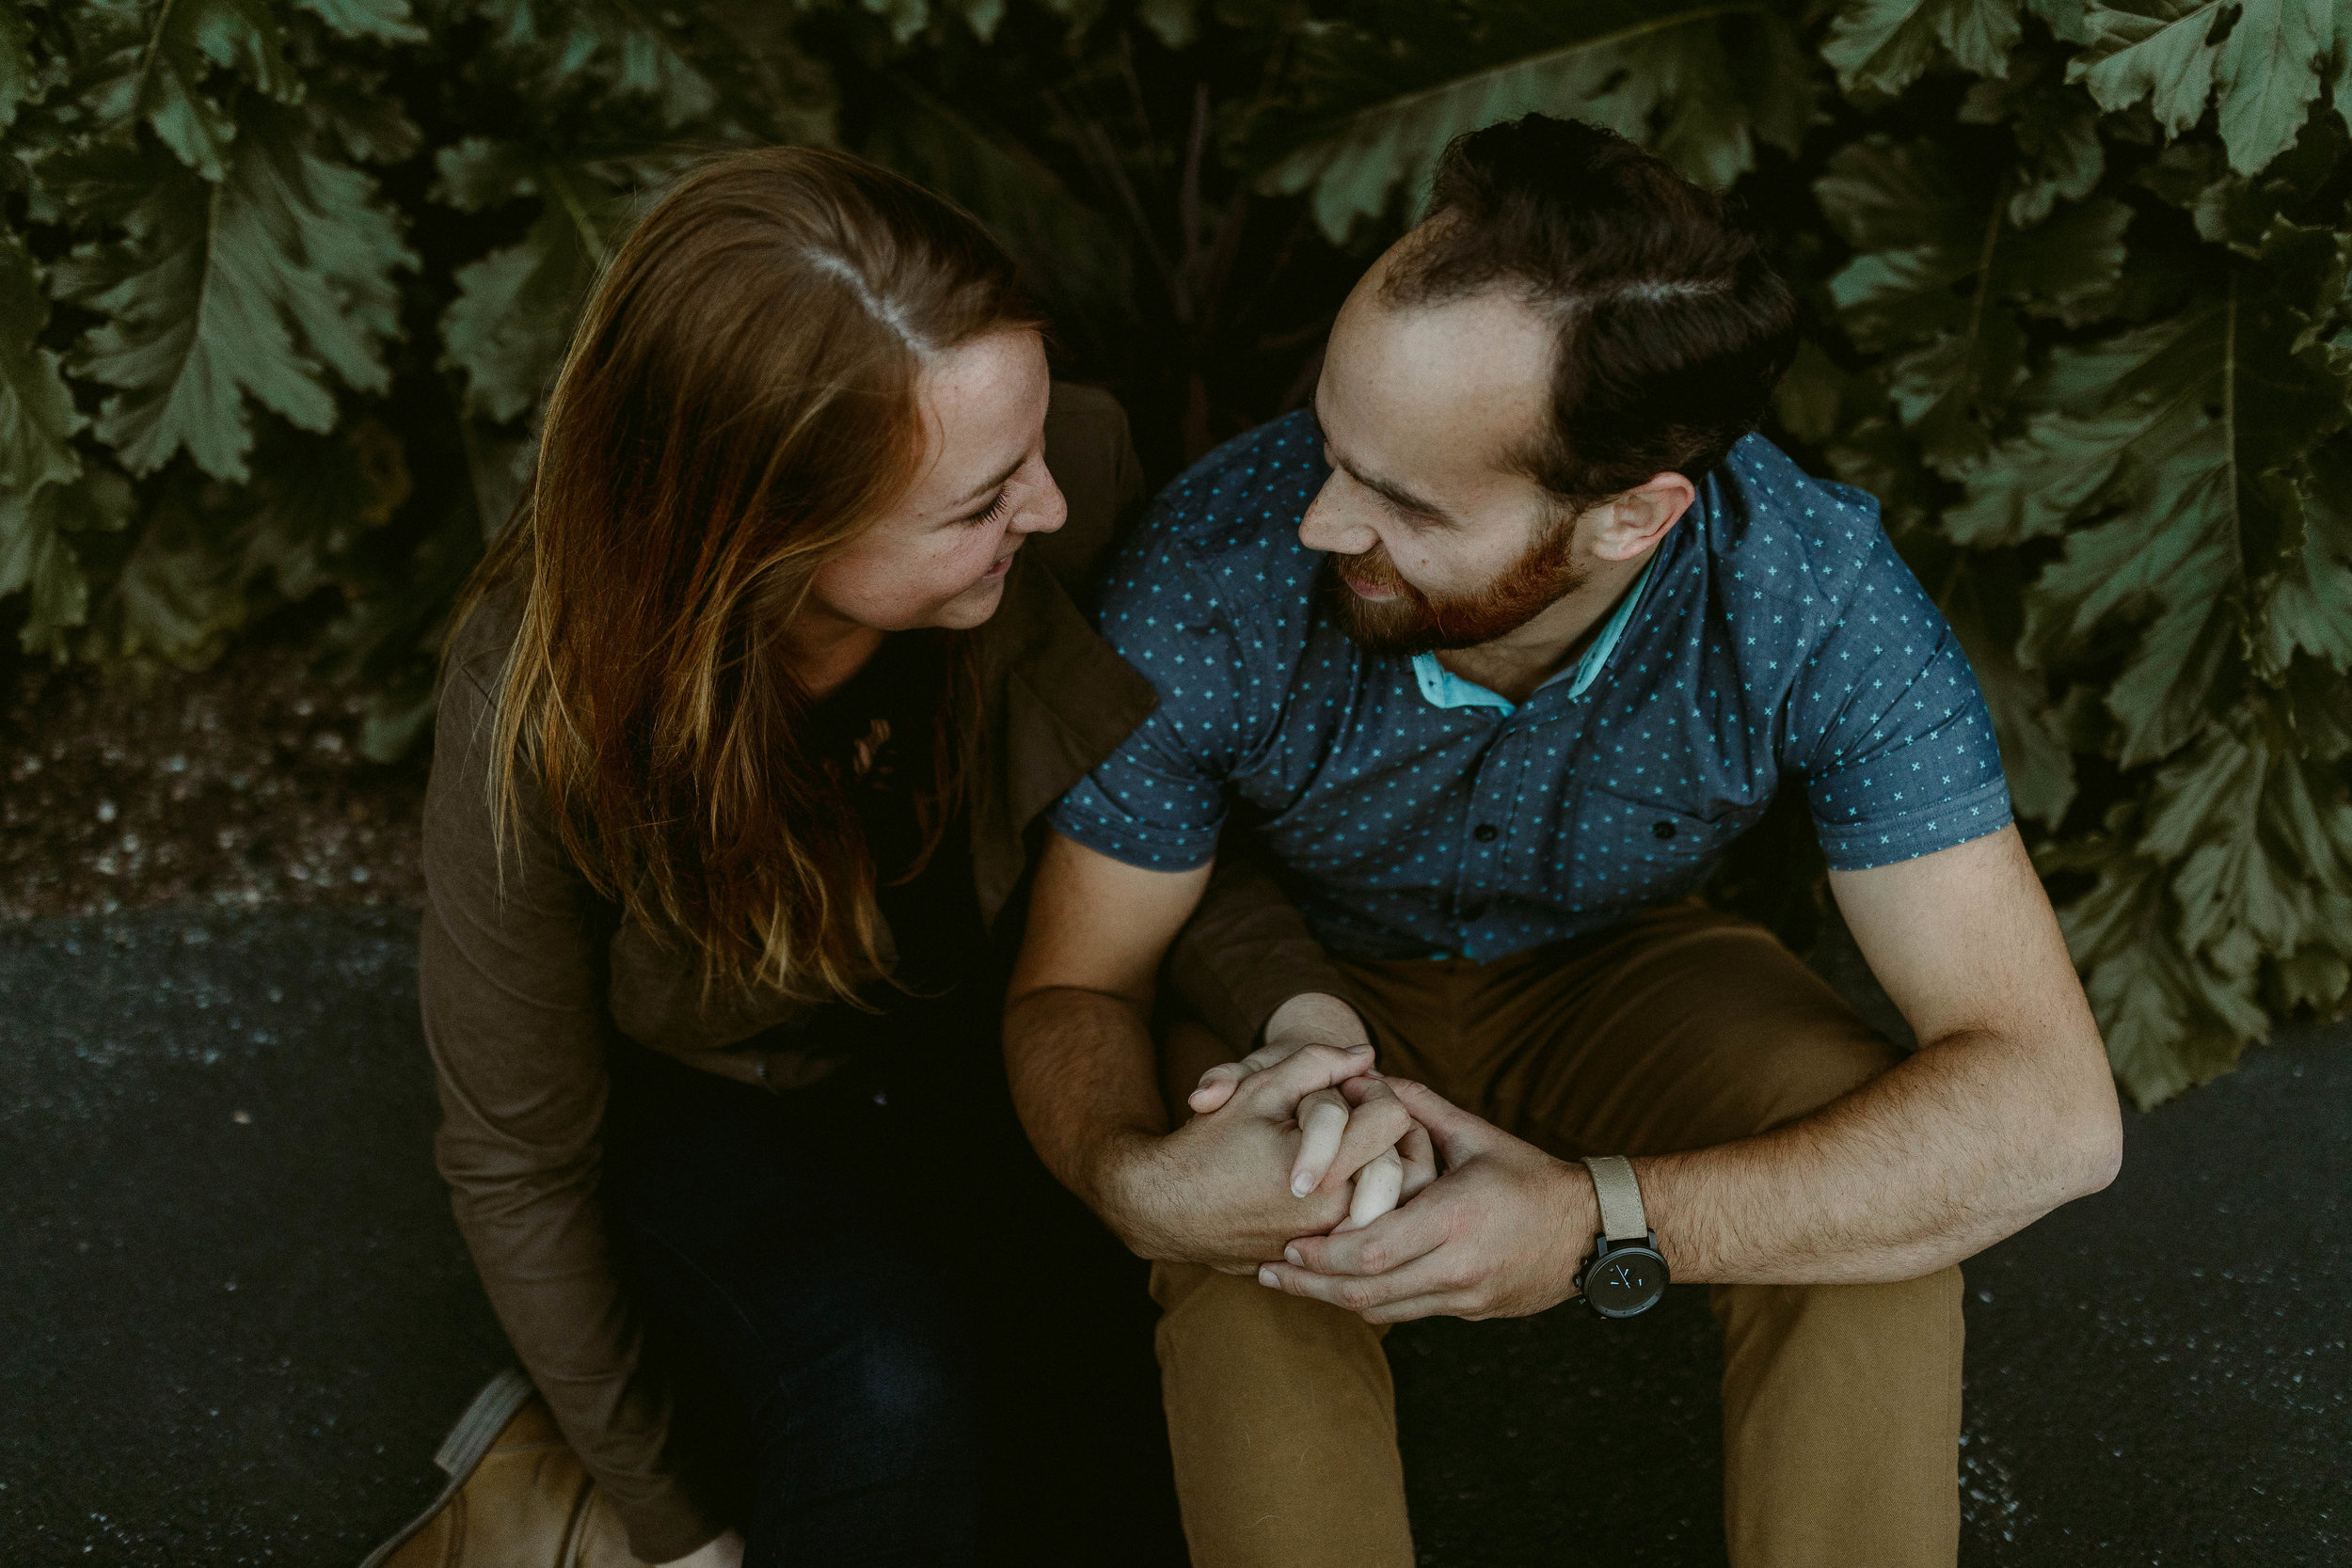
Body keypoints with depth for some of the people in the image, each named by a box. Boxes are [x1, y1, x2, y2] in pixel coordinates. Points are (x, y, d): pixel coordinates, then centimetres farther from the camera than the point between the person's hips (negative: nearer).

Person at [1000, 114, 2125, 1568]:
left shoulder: (1812, 590, -32)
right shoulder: (1220, 563, -32)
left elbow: (2054, 1107, -34)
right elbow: (1074, 985, -17)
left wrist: (1599, 1220, -46)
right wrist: (1134, 1180, -42)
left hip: (1618, 963, 1)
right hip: (1301, 976, 0)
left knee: (1890, 1183, -29)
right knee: (1244, 1286, -33)